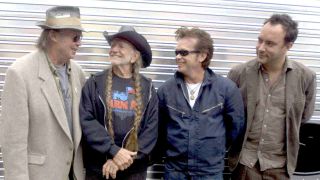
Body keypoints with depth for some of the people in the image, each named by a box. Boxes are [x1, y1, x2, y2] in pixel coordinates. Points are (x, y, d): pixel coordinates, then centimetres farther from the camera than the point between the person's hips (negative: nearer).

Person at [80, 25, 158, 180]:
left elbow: (152, 128, -4)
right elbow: (86, 121, -9)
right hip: (98, 167, 0)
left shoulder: (147, 87, 1)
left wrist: (127, 157, -13)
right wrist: (114, 151, -17)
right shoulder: (95, 83, -1)